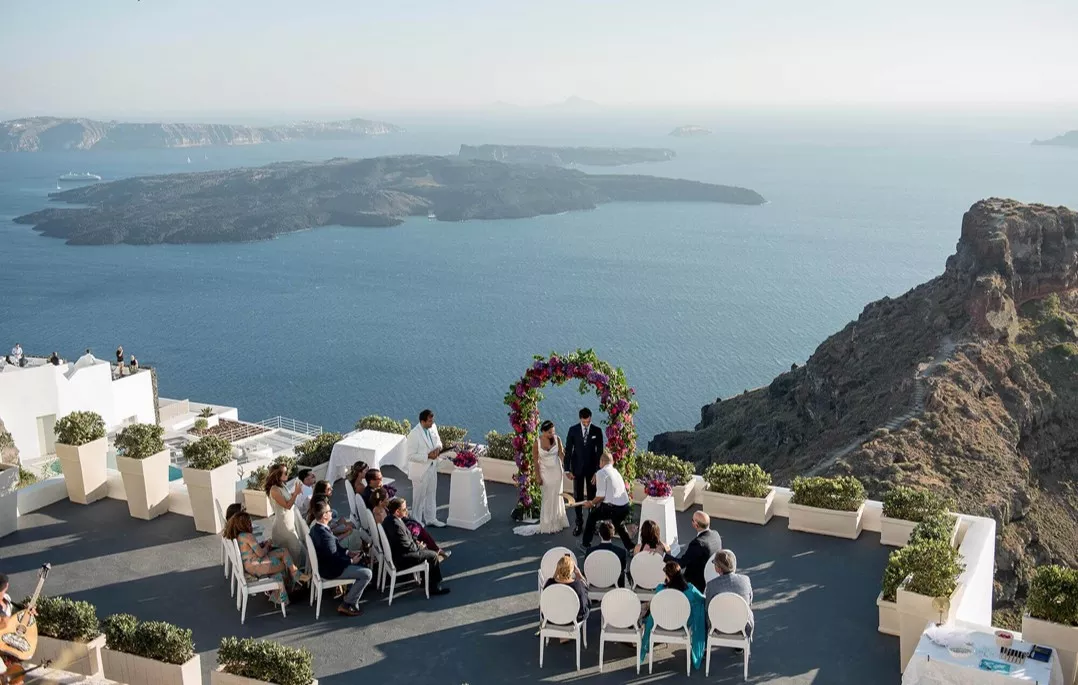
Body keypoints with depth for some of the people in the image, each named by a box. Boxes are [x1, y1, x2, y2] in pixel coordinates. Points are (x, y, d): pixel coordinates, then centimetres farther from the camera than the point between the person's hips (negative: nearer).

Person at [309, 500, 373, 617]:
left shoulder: (316, 528, 1)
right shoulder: (325, 535, -31)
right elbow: (334, 559, -26)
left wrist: (348, 552, 4)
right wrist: (351, 561, -12)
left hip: (325, 564, 10)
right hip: (330, 569, -10)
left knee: (362, 566, 22)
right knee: (367, 573, -11)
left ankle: (350, 595, 23)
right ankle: (347, 605, -2)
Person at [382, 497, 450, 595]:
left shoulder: (389, 519, -2)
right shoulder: (396, 525, -32)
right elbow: (408, 547, -24)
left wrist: (415, 542, 3)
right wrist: (419, 546, -5)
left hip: (394, 552, 10)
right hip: (401, 559, -10)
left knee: (426, 550, 25)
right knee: (433, 556, -3)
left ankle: (426, 578, 33)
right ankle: (434, 586, 10)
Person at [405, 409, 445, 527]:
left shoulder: (433, 427, -4)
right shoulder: (414, 435, -26)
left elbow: (438, 441, 13)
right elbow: (411, 456, -24)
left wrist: (438, 448, -9)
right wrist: (427, 456, -27)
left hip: (432, 467, 7)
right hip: (420, 470, -7)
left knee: (431, 494, 20)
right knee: (419, 496, 9)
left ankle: (431, 519, 37)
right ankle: (416, 521, 26)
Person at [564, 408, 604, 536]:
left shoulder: (597, 431, -7)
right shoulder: (573, 430, -7)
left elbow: (600, 452, -5)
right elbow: (568, 450, -3)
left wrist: (598, 471, -10)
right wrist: (567, 469, -6)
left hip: (592, 468, 0)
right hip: (577, 468, 0)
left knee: (592, 496, 7)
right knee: (578, 496, 8)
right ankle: (579, 522, 19)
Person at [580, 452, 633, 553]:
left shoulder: (601, 473, -5)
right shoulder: (616, 472, 19)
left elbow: (601, 496, -11)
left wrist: (591, 503, 7)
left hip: (612, 508, -7)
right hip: (625, 507, 7)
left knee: (592, 515, 18)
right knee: (619, 526, 34)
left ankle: (586, 545, 24)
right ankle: (631, 548, 27)